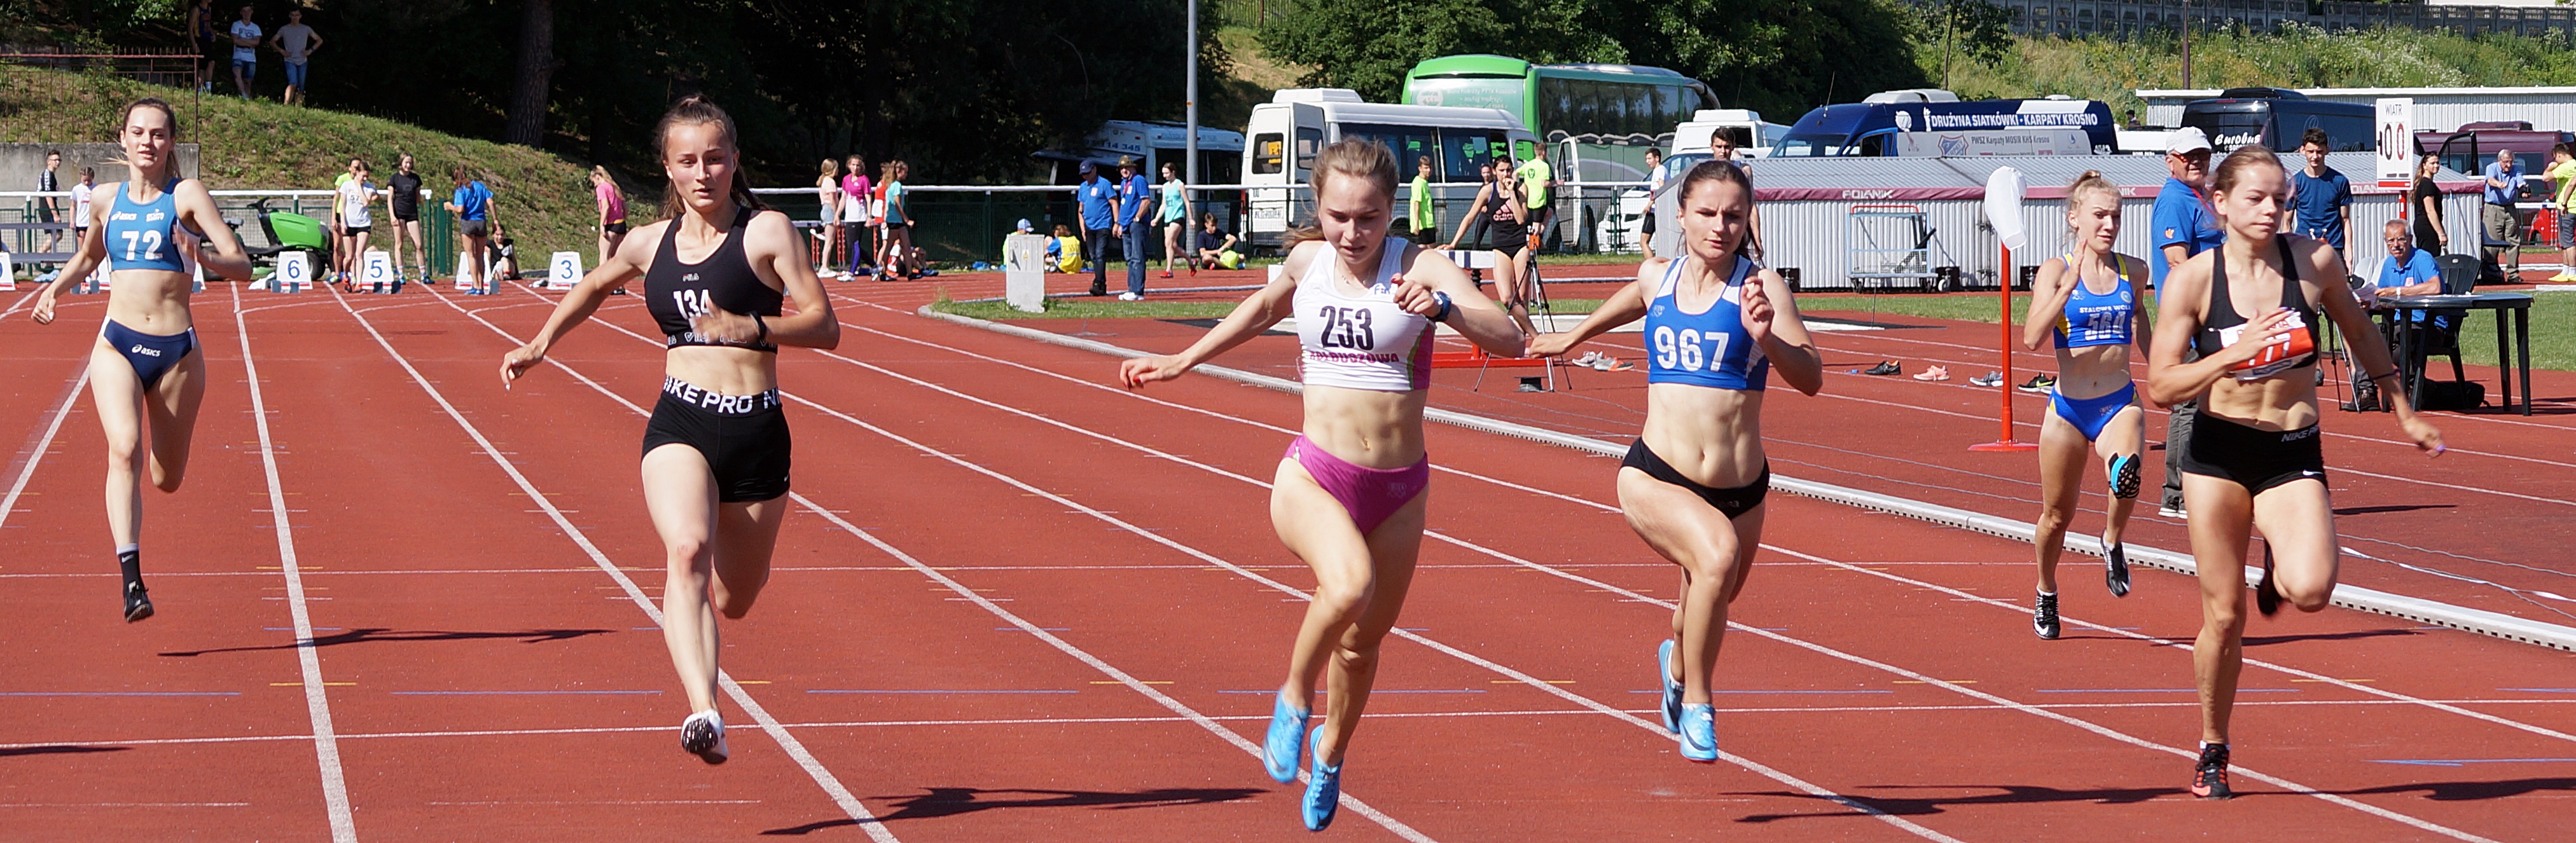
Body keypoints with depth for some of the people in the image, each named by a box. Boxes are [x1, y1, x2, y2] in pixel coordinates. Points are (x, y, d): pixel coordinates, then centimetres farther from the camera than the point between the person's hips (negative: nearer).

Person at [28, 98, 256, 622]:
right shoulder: (107, 200, 9)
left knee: (166, 480, 11)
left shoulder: (186, 195, -3)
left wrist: (202, 258, -29)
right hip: (118, 344, 1)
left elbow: (242, 266, -11)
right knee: (124, 449, -25)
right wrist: (56, 288, 14)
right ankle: (131, 582, -31)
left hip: (177, 350, -1)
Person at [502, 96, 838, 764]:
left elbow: (825, 328, -8)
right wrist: (541, 344, 25)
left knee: (734, 601, 13)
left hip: (757, 431, -1)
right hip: (679, 423, 1)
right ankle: (704, 715, -44)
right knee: (687, 550, -29)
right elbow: (595, 287, 34)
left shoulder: (767, 232, -1)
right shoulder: (650, 244, 10)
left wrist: (752, 327, -23)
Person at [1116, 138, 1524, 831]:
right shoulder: (1307, 261, 1)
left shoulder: (1420, 268, -9)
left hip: (1399, 488, 0)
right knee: (1348, 584, -32)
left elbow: (1509, 341, -21)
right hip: (1315, 475, 0)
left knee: (1362, 643, 13)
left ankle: (1330, 757, 43)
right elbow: (1265, 307, 26)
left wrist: (1442, 307, -38)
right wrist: (1182, 362, 33)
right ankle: (1294, 701, -4)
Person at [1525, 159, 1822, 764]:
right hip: (1655, 479, 0)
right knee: (1717, 552, -32)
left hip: (1740, 488, 1)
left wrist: (1765, 337, -34)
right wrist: (1574, 336, 45)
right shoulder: (1656, 277, 4)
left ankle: (1678, 663, 59)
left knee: (1706, 614, 20)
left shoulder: (1760, 287, -6)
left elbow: (1811, 378, -16)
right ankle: (1696, 704, -13)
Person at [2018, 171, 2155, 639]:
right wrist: (2069, 284, -29)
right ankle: (2046, 595, 37)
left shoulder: (2132, 270, 2)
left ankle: (2113, 543, -3)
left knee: (2127, 472, -32)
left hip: (2120, 402, 1)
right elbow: (2032, 338, -22)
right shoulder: (2056, 271, -7)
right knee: (2057, 514, 10)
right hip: (2068, 406, -1)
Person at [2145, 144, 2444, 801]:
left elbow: (2360, 334, 16)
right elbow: (2161, 387, -10)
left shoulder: (2314, 262, -2)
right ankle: (2213, 749, 24)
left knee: (2311, 591, -24)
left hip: (2294, 454, 1)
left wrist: (2403, 414, 22)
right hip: (2218, 453, -1)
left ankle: (2276, 571, 15)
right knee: (2224, 616, 3)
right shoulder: (2193, 280, -7)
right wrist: (2235, 353, -22)